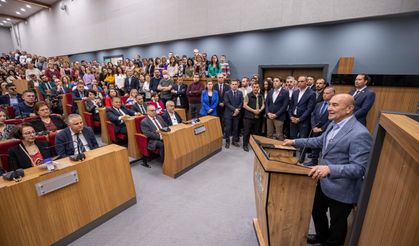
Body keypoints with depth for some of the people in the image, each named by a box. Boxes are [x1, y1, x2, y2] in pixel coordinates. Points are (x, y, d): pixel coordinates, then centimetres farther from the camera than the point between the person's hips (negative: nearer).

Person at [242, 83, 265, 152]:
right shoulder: (248, 95, -4)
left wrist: (260, 110, -10)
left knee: (256, 132, 12)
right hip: (249, 117, -4)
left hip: (258, 117, 5)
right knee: (247, 132, 0)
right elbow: (244, 105, -11)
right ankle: (245, 145, 13)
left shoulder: (261, 96, 12)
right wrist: (253, 110, -15)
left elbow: (263, 105, 12)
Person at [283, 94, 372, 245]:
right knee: (316, 211, 28)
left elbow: (359, 168, -29)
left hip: (342, 191, -8)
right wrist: (295, 142, 12)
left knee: (337, 223, 19)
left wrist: (330, 169, -42)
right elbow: (320, 141, 14)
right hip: (323, 183, 8)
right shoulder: (334, 124, -1)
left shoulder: (360, 134, -28)